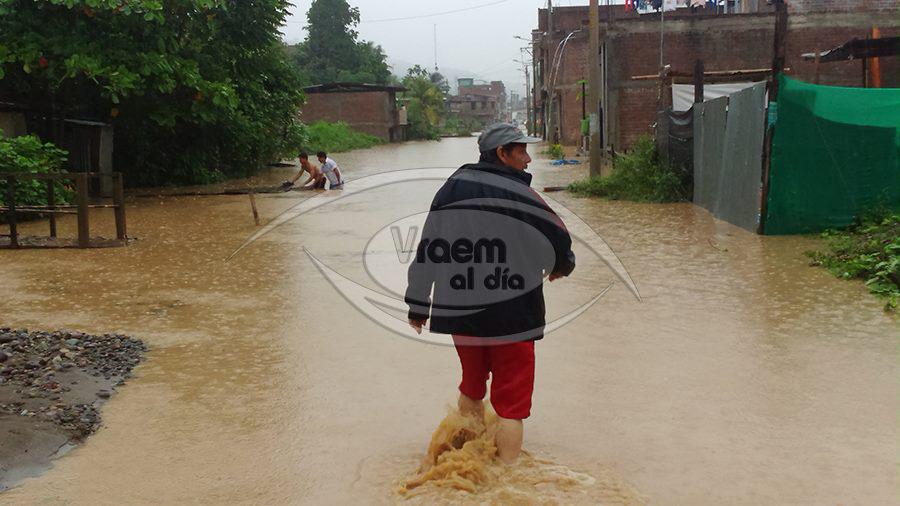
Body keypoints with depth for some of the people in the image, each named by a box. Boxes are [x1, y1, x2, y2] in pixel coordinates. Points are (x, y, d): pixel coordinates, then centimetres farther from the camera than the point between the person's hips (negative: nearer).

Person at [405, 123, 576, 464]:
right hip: (511, 316, -6)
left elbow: (426, 251, 7)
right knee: (512, 399, 4)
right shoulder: (517, 193, -13)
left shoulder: (450, 189, 3)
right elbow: (558, 240, -4)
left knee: (471, 388, 24)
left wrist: (417, 306, 16)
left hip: (458, 312, 6)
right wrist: (562, 266, 20)